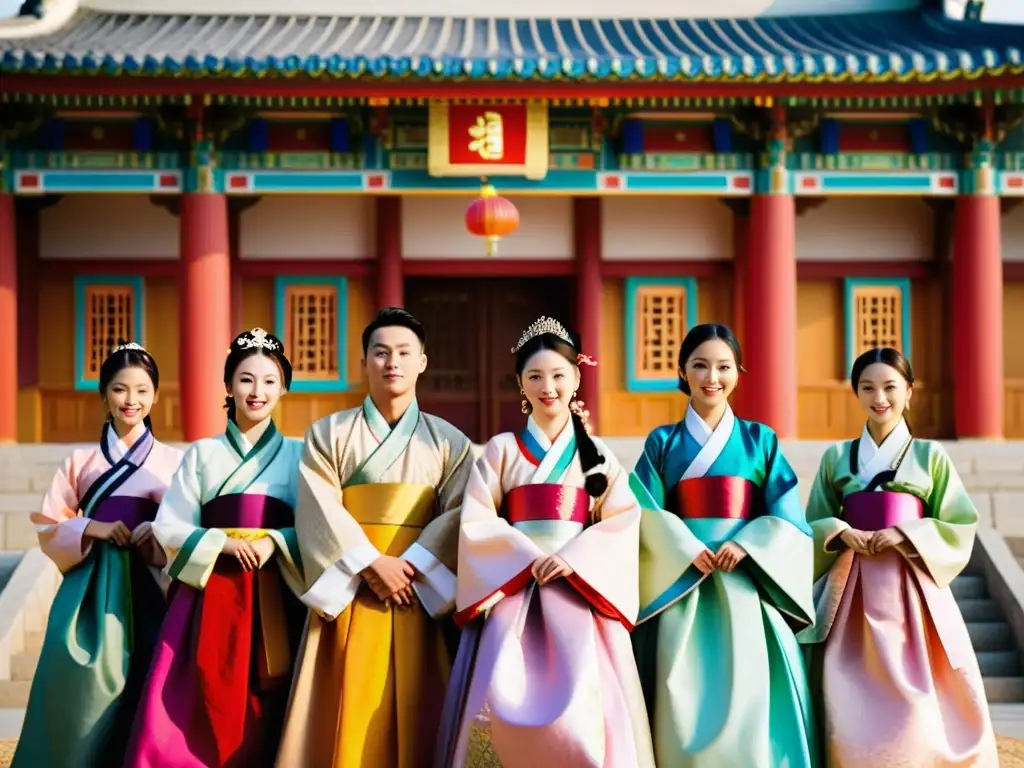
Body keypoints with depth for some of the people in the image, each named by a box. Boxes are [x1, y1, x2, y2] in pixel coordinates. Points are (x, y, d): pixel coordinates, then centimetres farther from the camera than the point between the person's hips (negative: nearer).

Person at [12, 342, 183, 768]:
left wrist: (162, 534, -14)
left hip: (148, 588, -1)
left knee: (143, 690, -4)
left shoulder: (174, 462, 7)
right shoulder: (80, 462, 10)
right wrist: (92, 529, -9)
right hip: (91, 590, 1)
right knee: (82, 691, -7)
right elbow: (49, 527, 8)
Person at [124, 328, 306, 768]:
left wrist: (275, 542, -14)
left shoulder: (298, 455, 9)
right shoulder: (202, 454, 11)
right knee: (186, 714, -10)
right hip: (210, 595, 0)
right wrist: (222, 542, -11)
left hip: (274, 600, 0)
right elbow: (168, 526, 4)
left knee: (261, 717, -2)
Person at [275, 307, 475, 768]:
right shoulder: (327, 434, 7)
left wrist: (410, 566, -15)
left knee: (412, 716, 0)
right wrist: (370, 564, -16)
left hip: (419, 594, 1)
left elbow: (459, 518, -2)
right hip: (348, 595, -1)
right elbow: (320, 513, -4)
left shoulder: (449, 442, 9)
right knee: (347, 716, -3)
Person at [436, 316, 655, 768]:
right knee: (506, 697, -18)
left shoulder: (598, 456, 13)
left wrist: (573, 561, -14)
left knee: (584, 697, -17)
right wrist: (528, 558, -13)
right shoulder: (501, 450, 11)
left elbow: (622, 523, 2)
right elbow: (477, 521, 1)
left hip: (580, 590, 0)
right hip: (514, 587, 0)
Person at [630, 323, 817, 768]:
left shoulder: (759, 440, 10)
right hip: (682, 588, 0)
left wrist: (747, 545, -14)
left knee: (750, 700, -5)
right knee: (685, 705, -3)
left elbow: (786, 517, 3)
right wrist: (686, 550, -15)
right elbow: (646, 515, 0)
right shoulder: (662, 442, 9)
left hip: (745, 586, 0)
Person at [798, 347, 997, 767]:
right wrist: (844, 533, -10)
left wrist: (904, 535, -12)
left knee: (917, 708, -6)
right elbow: (814, 525, 11)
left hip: (911, 590, -1)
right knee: (851, 704, -3)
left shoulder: (930, 455, 6)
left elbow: (959, 526, 3)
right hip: (852, 592, 1)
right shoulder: (836, 457, 11)